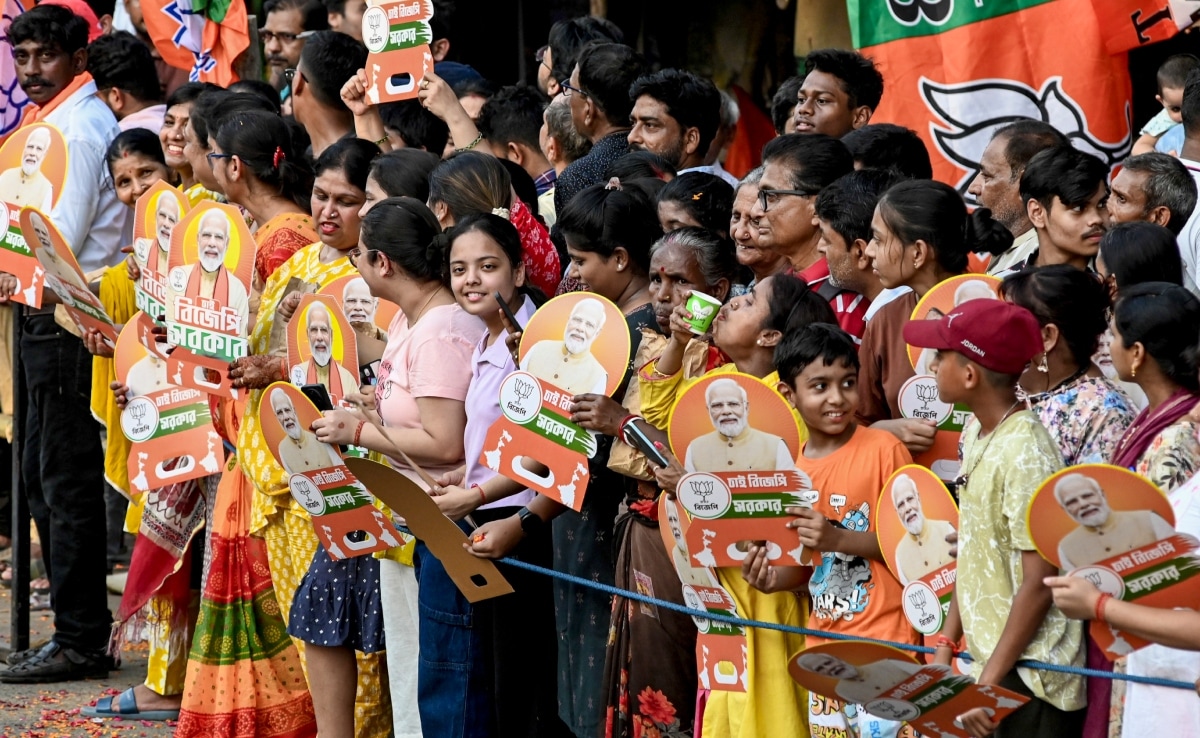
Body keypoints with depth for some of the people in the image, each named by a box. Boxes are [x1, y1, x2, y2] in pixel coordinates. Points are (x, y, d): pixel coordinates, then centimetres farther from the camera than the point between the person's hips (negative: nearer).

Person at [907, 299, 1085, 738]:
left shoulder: (1025, 453, -18)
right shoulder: (976, 435, 8)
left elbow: (1039, 584, -18)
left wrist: (989, 684, -17)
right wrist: (945, 645, 12)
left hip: (1030, 684, -8)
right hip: (989, 668, 8)